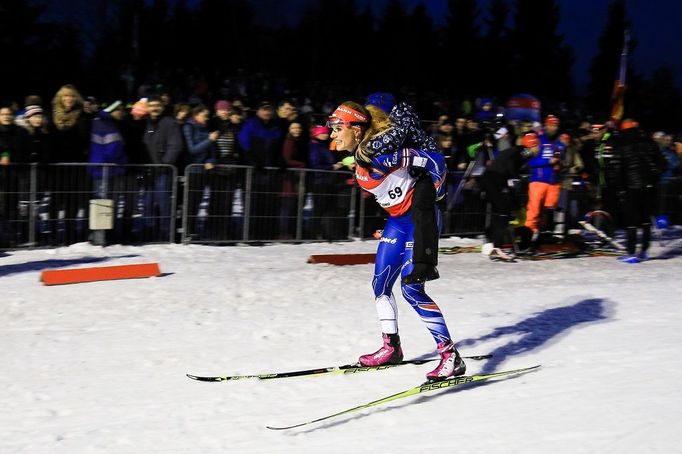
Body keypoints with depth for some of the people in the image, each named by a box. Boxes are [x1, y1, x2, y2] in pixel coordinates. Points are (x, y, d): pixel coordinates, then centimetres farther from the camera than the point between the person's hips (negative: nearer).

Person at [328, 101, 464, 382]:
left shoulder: (382, 152, -25)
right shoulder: (358, 157, 2)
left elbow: (435, 161, -23)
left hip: (420, 219, -9)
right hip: (397, 221, 9)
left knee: (411, 289, -15)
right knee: (380, 285, 12)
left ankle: (450, 356, -9)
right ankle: (391, 348, 28)